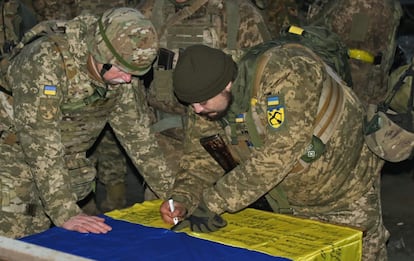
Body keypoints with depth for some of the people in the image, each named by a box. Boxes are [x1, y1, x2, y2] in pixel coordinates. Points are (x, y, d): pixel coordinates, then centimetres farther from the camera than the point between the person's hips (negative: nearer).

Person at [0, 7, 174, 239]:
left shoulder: (123, 75, -8)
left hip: (65, 163, 6)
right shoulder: (47, 60, -29)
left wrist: (173, 194, 0)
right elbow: (40, 141, -32)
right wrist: (65, 213, -35)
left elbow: (137, 133, 2)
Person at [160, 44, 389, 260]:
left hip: (348, 193, -5)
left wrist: (213, 202, -39)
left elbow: (278, 154, -41)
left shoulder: (284, 74, -36)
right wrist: (182, 200, -26)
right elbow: (199, 163, -4)